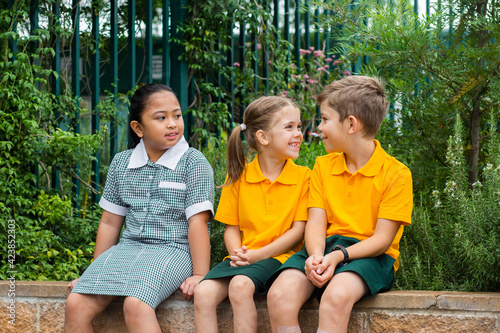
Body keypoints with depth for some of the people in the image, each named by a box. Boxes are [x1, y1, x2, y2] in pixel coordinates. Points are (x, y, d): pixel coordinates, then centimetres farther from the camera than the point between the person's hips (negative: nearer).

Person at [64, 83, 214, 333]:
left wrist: (200, 275, -13)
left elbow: (197, 223, -7)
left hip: (174, 249, -5)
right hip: (128, 247, 5)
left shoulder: (194, 163, -2)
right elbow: (110, 222, 19)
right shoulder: (121, 163, 13)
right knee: (76, 304, -17)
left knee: (136, 305, -33)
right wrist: (95, 273, 21)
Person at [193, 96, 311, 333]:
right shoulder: (238, 177, 9)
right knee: (203, 293, -23)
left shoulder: (302, 176, 2)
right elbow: (231, 228, 12)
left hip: (277, 257, -3)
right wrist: (237, 253, -11)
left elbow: (298, 230, -3)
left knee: (240, 285, -34)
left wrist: (258, 254, -13)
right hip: (243, 258, 3)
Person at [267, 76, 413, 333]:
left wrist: (338, 255, -24)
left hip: (368, 255, -4)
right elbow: (316, 223, 5)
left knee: (336, 295, -38)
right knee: (279, 295, -27)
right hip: (326, 249, 4)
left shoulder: (396, 174, -5)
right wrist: (316, 255, -18)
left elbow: (382, 239, -9)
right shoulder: (323, 166, 13)